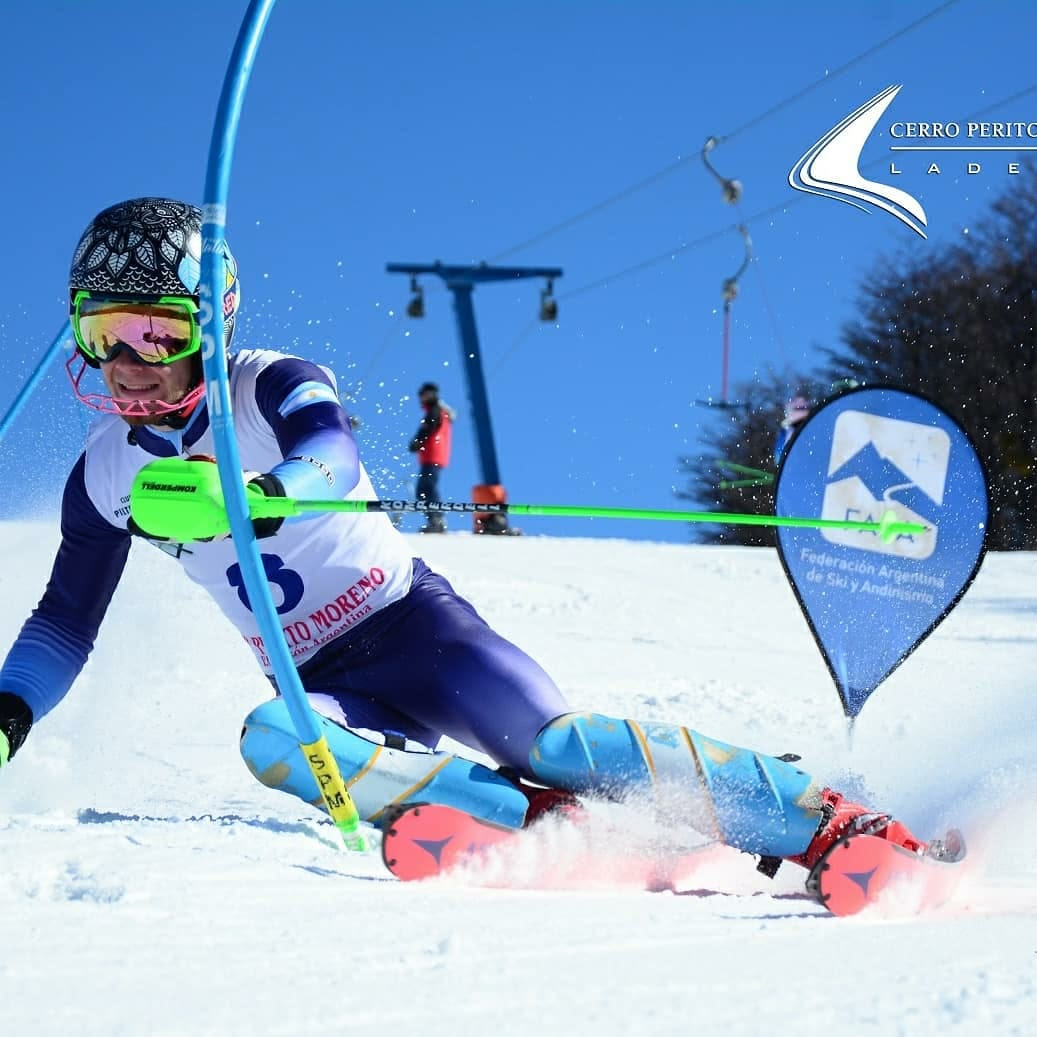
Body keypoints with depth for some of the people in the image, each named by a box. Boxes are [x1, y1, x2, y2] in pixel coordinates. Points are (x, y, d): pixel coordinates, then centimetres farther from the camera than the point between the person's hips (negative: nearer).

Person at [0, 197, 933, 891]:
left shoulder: (273, 388, -10)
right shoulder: (105, 475, 4)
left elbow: (334, 457, -33)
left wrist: (246, 498, -55)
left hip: (412, 625, -4)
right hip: (324, 685, 4)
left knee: (552, 742, -25)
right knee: (272, 741, -30)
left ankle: (839, 828, -21)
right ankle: (559, 827, -31)